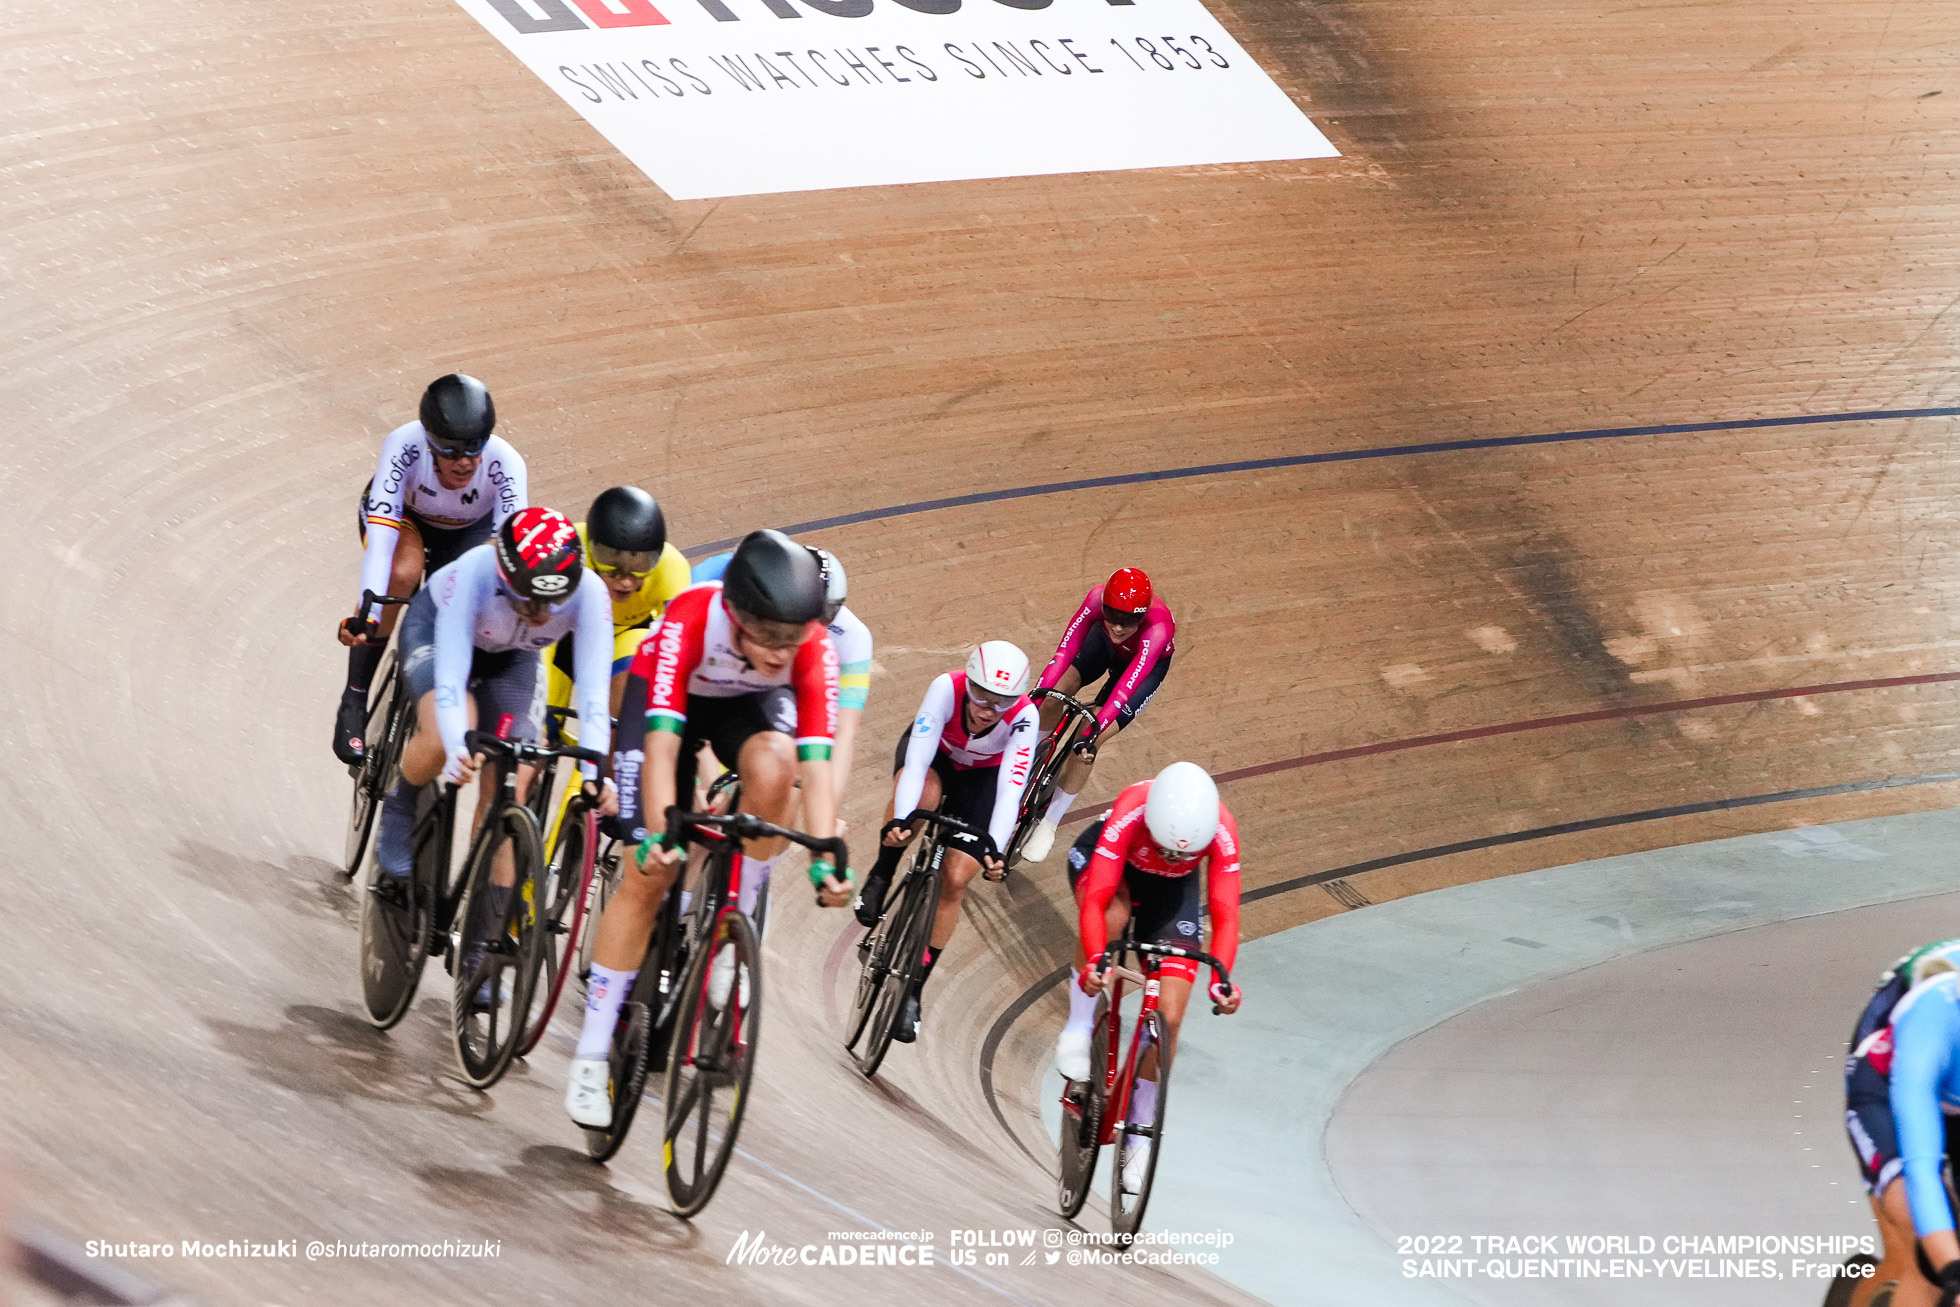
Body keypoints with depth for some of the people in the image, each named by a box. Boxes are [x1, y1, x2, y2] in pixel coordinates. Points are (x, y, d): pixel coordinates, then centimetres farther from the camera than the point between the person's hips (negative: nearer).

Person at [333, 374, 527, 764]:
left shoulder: (504, 463, -37)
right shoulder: (404, 445, -39)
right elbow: (380, 533, -45)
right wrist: (367, 613, -55)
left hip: (468, 530, 2)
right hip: (401, 513, -2)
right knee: (402, 573, -33)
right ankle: (354, 703, -20)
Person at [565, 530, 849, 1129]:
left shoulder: (813, 648, -33)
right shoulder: (690, 621, -39)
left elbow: (816, 762, -36)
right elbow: (662, 743, -43)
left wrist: (826, 859, -47)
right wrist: (660, 835, -53)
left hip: (750, 703, 2)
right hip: (669, 696, -2)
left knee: (774, 768, -36)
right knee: (647, 874, -11)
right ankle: (591, 1057, -3)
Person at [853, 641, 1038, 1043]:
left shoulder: (1024, 718, -34)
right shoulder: (947, 689, -36)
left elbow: (1010, 788, -38)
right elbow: (917, 761, -41)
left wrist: (994, 847, -52)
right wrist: (899, 817, -55)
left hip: (980, 775, 1)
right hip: (935, 753, -1)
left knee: (954, 880, -12)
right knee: (923, 795, -39)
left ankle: (913, 990, 1)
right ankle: (881, 877, -14)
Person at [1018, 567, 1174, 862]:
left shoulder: (1158, 628, -44)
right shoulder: (1098, 599, -36)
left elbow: (1126, 686, -49)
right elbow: (1065, 649, -37)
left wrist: (1093, 732, -55)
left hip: (1147, 663, -3)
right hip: (1105, 645, 3)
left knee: (1085, 745, -15)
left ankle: (1049, 824, 2)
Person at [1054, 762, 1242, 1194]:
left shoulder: (1221, 832, -35)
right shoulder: (1129, 816, -40)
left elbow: (1225, 916, -33)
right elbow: (1095, 902, -42)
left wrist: (1221, 979, -49)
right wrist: (1093, 961, -58)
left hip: (1171, 888, 2)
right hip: (1101, 856, -2)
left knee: (1168, 1018, -9)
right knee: (1113, 914, -40)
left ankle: (1138, 1137, 9)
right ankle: (1079, 1026, -17)